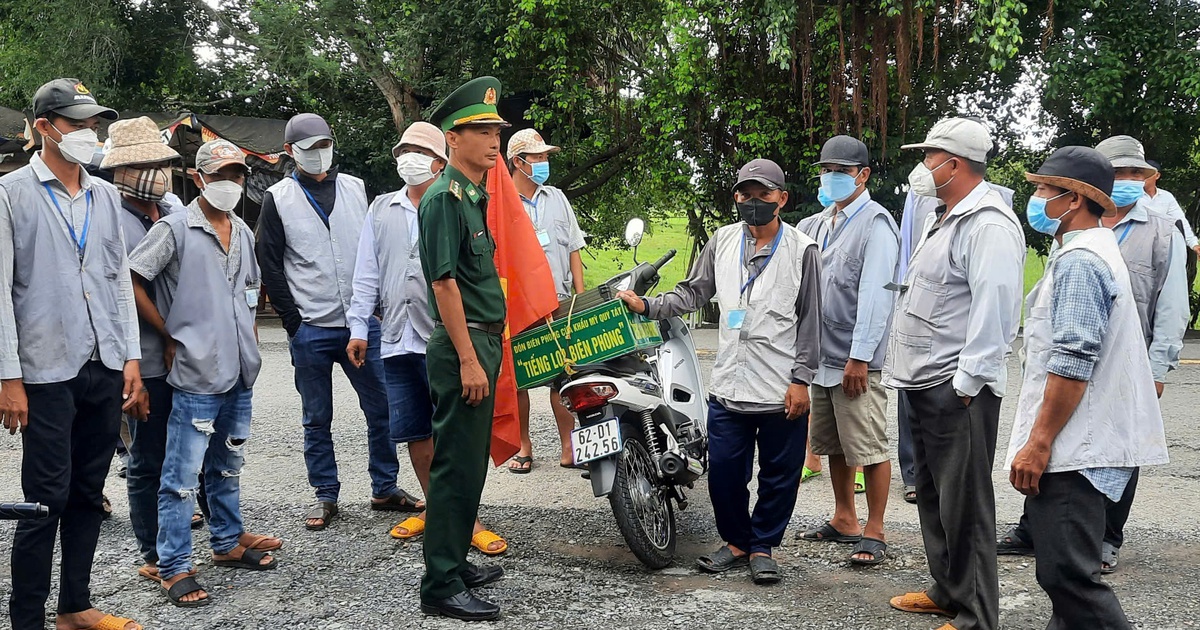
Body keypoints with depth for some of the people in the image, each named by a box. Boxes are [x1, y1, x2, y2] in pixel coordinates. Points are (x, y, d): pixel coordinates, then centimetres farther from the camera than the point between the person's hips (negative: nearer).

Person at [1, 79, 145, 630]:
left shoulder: (105, 196, 12)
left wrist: (131, 359, 9)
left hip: (105, 368, 5)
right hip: (47, 371, -5)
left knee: (87, 495, 12)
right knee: (47, 501, -3)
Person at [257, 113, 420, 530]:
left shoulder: (356, 189, 10)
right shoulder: (278, 199, 3)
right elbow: (269, 265, 1)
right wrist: (293, 322, -5)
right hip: (310, 330, -2)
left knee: (383, 409, 3)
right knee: (317, 420, 6)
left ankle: (385, 489, 17)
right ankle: (325, 496, 17)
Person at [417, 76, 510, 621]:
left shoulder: (474, 196, 16)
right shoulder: (445, 197, -13)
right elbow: (444, 282, -19)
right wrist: (469, 359, -21)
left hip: (481, 341, 10)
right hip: (461, 345, -10)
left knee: (469, 463, 16)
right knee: (457, 466, -6)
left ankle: (455, 562, 27)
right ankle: (441, 587, -1)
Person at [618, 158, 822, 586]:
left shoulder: (802, 250, -3)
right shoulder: (722, 242, 9)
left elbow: (810, 321, -3)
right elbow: (693, 293, 14)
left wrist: (801, 379, -7)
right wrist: (647, 306, -1)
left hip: (782, 390, -3)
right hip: (729, 386, 3)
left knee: (779, 474, 7)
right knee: (724, 471, 7)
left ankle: (763, 546, 24)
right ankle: (736, 541, 27)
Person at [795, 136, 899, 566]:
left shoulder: (875, 224, -9)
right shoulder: (816, 225, 16)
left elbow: (875, 294, -16)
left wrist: (860, 357, -20)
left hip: (856, 359, -8)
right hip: (821, 355, 8)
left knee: (869, 448, -4)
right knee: (834, 445, 17)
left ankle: (874, 532, 3)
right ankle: (844, 520, 29)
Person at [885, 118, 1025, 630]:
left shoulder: (989, 226, -15)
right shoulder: (940, 219, 18)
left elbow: (994, 310, -22)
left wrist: (967, 382, -22)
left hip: (957, 390, -10)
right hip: (922, 383, 10)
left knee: (964, 506, -5)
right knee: (932, 496, 18)